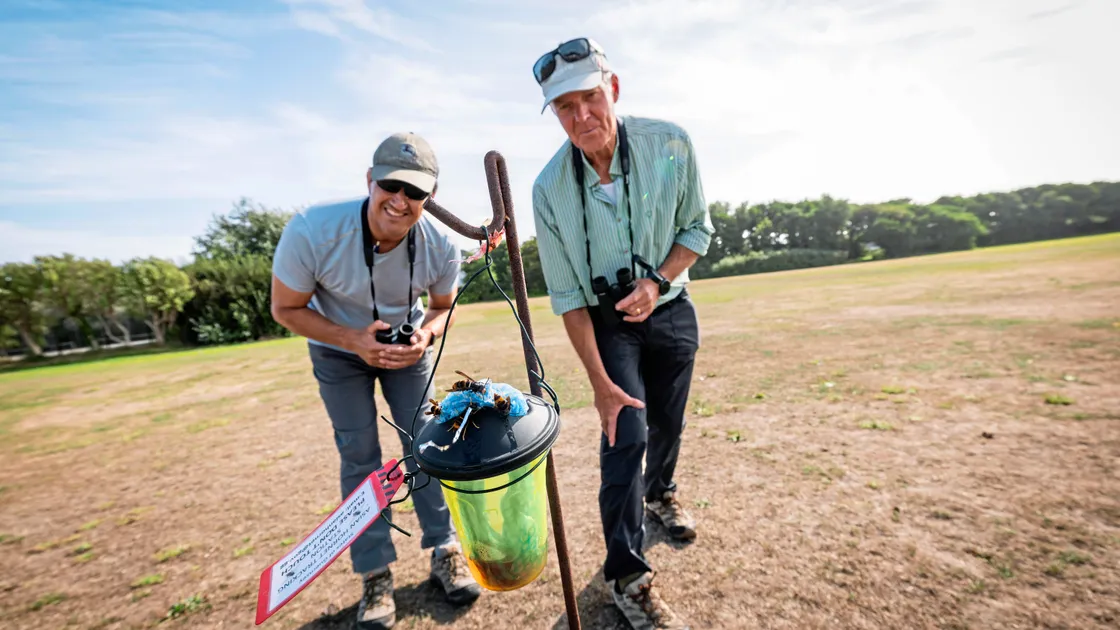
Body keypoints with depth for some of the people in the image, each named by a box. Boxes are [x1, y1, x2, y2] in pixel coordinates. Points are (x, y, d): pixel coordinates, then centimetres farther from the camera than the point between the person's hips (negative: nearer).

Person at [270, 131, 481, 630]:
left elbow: (443, 306, -5)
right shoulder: (311, 231, -32)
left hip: (406, 346, 2)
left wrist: (426, 334, -28)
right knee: (359, 457, -1)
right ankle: (375, 576, 15)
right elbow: (286, 309, -18)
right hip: (338, 349, -1)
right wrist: (355, 340, -32)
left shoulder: (441, 248, -25)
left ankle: (444, 550, 19)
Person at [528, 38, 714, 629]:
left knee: (667, 420, 16)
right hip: (606, 319, -2)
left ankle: (660, 493, 48)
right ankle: (627, 574, 9)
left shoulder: (671, 144, -15)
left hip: (669, 308, 3)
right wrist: (599, 381, -17)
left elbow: (697, 229, -3)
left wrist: (657, 281, -21)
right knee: (625, 433, -10)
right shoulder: (549, 189, -18)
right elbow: (567, 297, -15)